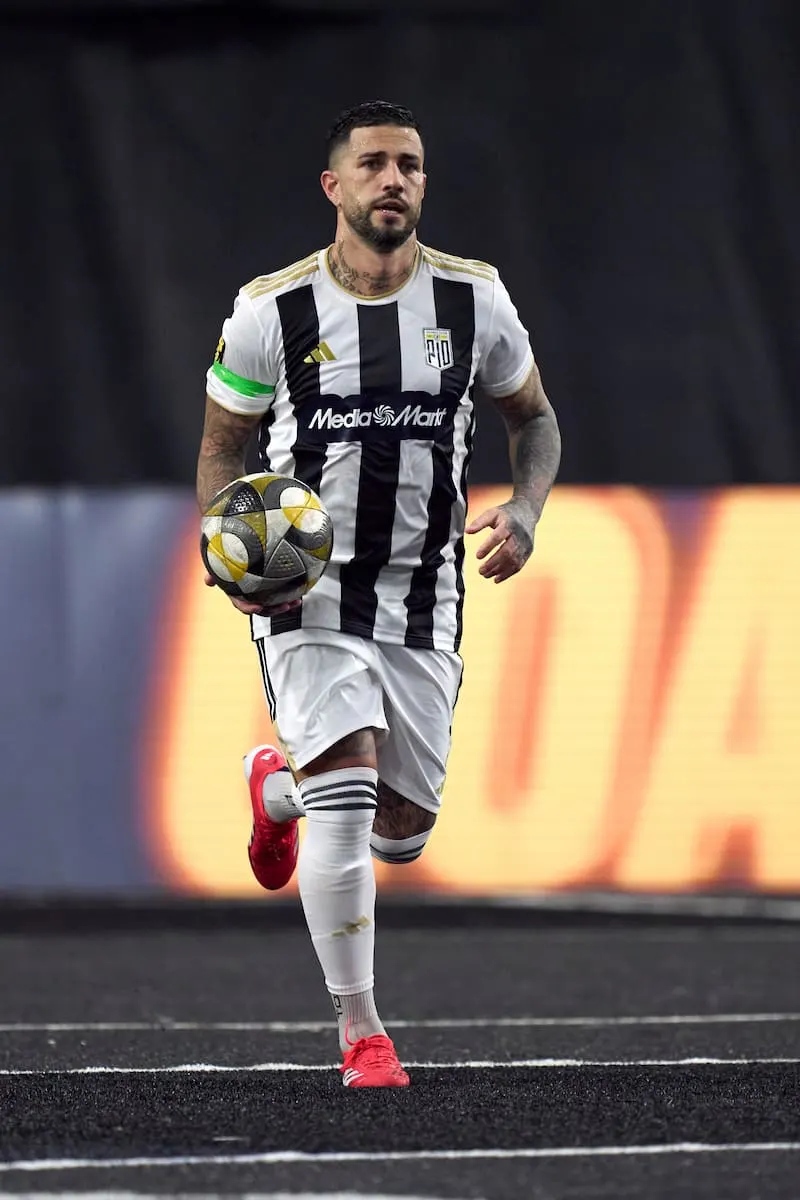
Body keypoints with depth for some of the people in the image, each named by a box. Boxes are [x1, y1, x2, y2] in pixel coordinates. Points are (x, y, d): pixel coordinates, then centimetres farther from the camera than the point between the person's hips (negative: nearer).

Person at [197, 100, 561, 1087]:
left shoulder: (474, 300, -2)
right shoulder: (271, 312, -7)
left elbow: (534, 419, 12)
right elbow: (222, 447, 5)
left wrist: (524, 510, -8)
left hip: (422, 603, 3)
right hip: (306, 594, -3)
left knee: (402, 833, 8)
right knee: (347, 797, -20)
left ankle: (278, 783, 43)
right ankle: (360, 1035, -8)